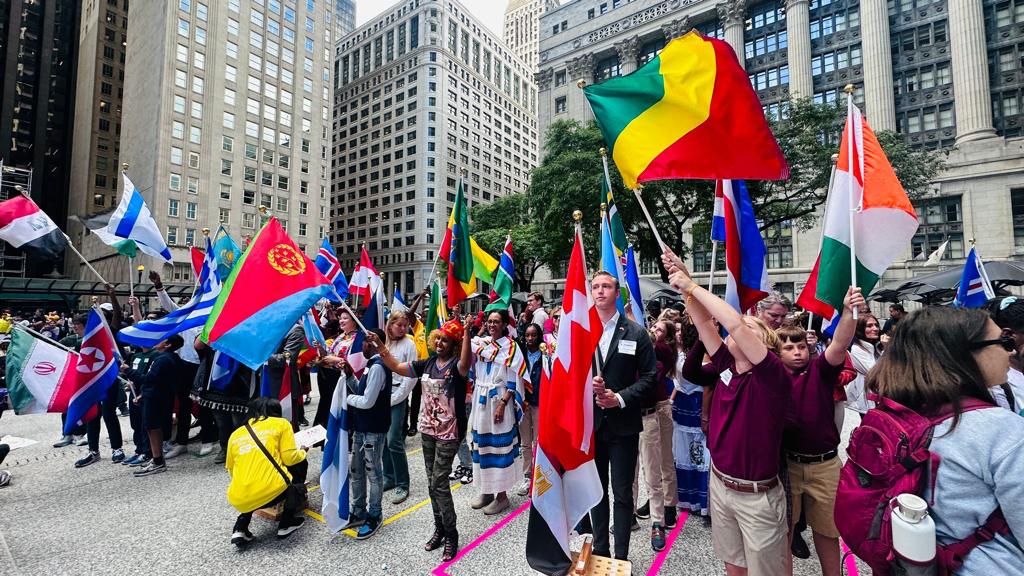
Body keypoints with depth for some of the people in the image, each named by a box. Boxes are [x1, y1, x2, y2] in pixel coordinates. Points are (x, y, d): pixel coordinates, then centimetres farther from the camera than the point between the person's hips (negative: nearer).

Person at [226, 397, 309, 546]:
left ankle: (240, 528, 16)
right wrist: (302, 452, 23)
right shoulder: (281, 423, 9)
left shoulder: (235, 434, 20)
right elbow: (290, 458, 1)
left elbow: (231, 471, 25)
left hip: (238, 501, 6)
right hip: (270, 492, -6)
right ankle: (286, 523, 18)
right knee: (300, 463, 22)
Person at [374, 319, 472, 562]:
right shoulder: (427, 364, 3)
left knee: (439, 482, -3)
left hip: (449, 432, -6)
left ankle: (451, 535, 15)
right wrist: (380, 348, -1)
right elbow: (397, 367, 8)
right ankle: (439, 528, 32)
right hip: (428, 430, 7)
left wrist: (467, 334, -50)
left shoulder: (456, 365, -15)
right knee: (432, 482, 15)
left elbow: (466, 363, -39)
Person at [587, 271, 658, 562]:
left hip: (623, 424, -2)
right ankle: (600, 551, 34)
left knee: (623, 493, 8)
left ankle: (621, 557, 25)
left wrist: (621, 398, -14)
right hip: (590, 423, 2)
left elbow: (650, 376, -3)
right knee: (596, 491, 17)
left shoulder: (636, 333, -3)